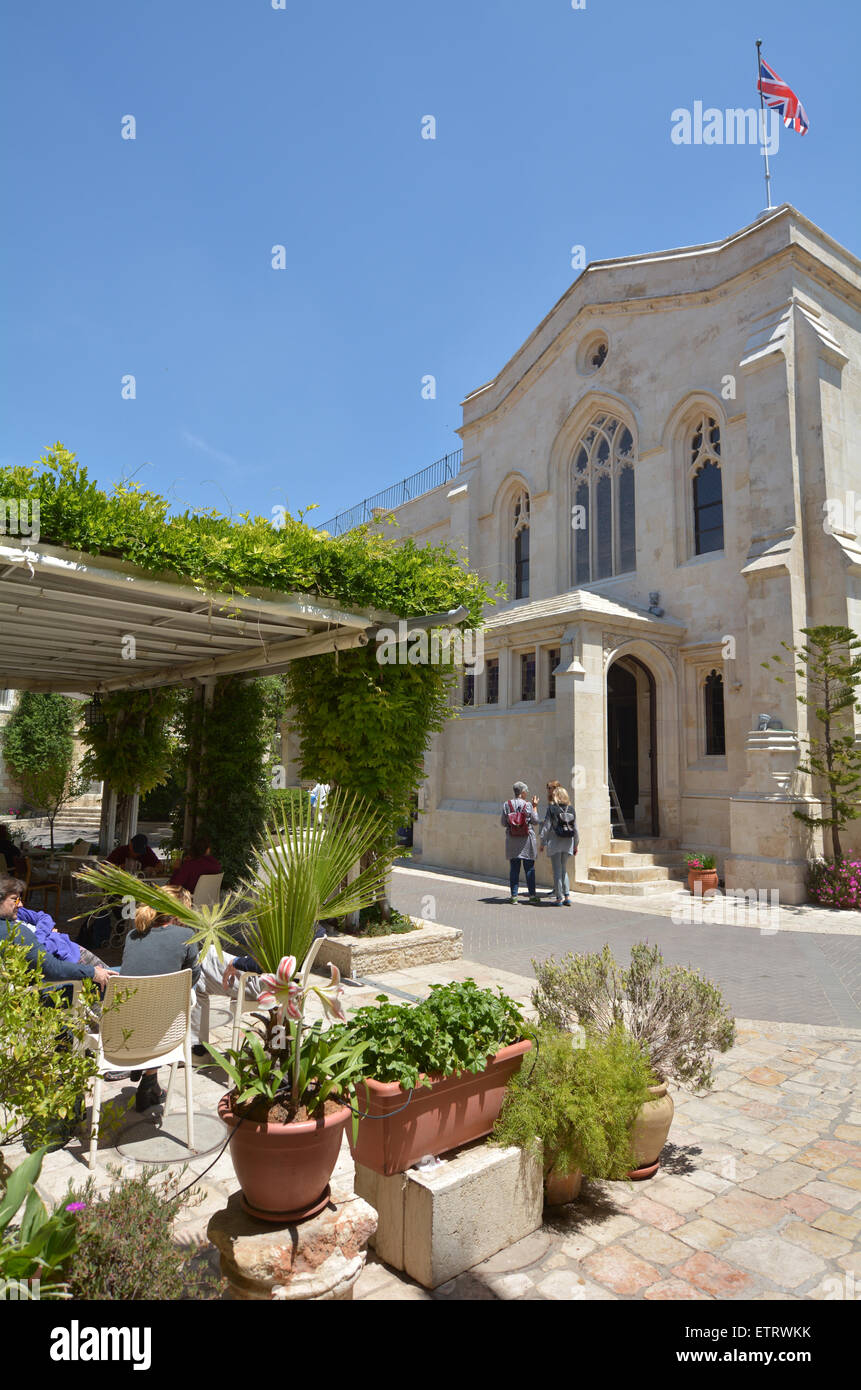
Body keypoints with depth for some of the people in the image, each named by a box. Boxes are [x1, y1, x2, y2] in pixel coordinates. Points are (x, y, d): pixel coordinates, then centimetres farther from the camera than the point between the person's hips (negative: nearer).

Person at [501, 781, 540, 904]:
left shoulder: (506, 805, -3)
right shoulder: (528, 805, -9)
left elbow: (504, 823, 0)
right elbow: (535, 821, -1)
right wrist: (535, 807, 8)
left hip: (512, 840, 2)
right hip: (527, 839, -2)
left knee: (514, 868, 6)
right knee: (529, 868, 8)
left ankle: (514, 895, 6)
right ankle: (532, 895, 12)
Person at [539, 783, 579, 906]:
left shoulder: (551, 807, -7)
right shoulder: (570, 808, 5)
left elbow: (547, 826, -8)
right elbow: (575, 827, 7)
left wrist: (543, 842, -1)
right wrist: (576, 844, 15)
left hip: (555, 842, -4)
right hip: (568, 842, 4)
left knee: (557, 871, 2)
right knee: (564, 869, 16)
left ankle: (559, 898, 3)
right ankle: (567, 896, 9)